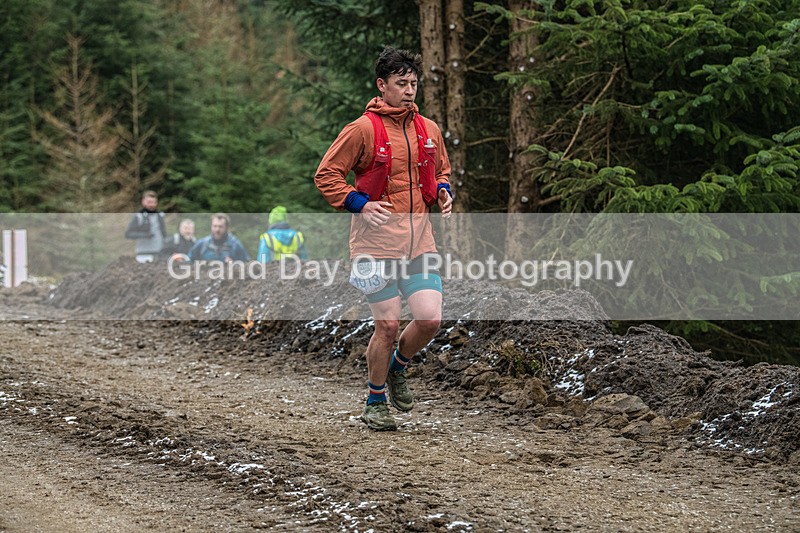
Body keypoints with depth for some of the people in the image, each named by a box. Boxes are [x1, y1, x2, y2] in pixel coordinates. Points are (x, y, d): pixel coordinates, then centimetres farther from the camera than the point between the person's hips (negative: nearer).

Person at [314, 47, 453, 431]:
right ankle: (375, 403, 16)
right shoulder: (363, 130, -6)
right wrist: (360, 204, -15)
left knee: (429, 320, -5)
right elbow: (326, 175, -3)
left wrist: (442, 192, 5)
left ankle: (397, 368, 26)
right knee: (388, 325, -3)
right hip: (376, 243, -5)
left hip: (419, 242, 5)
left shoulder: (429, 130, 10)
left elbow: (440, 171, 27)